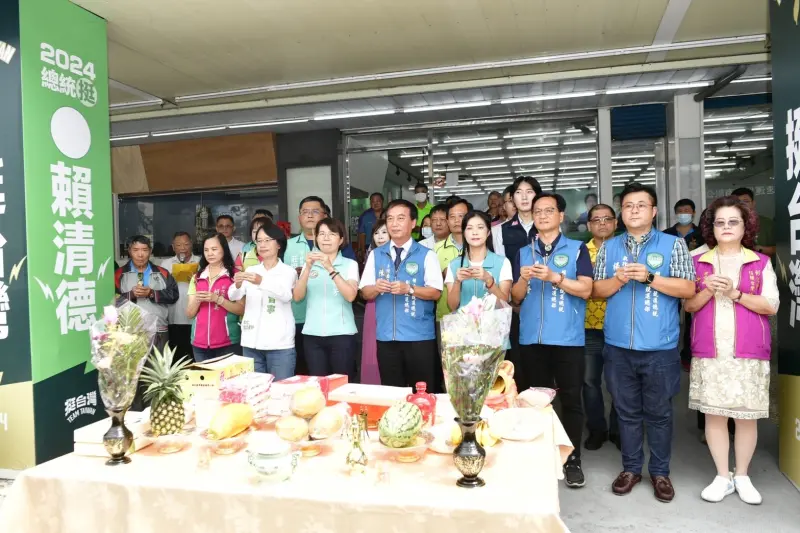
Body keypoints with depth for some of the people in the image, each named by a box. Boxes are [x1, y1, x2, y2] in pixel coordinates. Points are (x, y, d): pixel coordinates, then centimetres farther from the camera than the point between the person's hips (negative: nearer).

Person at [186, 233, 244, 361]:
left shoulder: (234, 275, -2)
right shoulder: (197, 278, 11)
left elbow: (241, 310, -8)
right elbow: (189, 314, 9)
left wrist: (217, 299, -19)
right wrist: (197, 300, -10)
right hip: (200, 344, 4)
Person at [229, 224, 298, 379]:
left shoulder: (289, 271, 0)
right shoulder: (251, 271, 11)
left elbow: (286, 295, -19)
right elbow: (233, 296, -3)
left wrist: (262, 282, -36)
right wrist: (237, 284, -26)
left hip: (280, 343, -3)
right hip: (251, 342, 4)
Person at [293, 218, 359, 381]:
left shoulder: (350, 264, 2)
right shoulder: (309, 264, 11)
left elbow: (351, 296, -14)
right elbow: (297, 297, -2)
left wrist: (330, 268, -21)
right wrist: (308, 268, -14)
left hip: (342, 334, -2)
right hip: (312, 335, 3)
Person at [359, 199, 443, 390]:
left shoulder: (426, 255, -1)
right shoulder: (375, 255, 9)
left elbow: (435, 292, -7)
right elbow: (365, 293, 7)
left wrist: (409, 289, -20)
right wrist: (376, 288, -14)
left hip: (419, 337, -3)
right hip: (386, 336, 3)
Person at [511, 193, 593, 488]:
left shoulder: (577, 249, 3)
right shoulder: (523, 253, 12)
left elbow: (586, 289, -8)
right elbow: (516, 297, 9)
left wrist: (554, 276, -19)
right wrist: (524, 279, -11)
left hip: (568, 338, -3)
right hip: (531, 338, 3)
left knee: (571, 400, 4)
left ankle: (572, 460, 16)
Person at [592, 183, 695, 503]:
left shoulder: (673, 244, 1)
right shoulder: (609, 248, 8)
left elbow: (688, 289, -6)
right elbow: (596, 291, 6)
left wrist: (649, 277, -17)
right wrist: (619, 279, -13)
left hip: (660, 348, -2)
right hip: (618, 347, 2)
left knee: (659, 412, 9)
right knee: (627, 412, 12)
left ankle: (660, 472, 24)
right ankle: (631, 468, 26)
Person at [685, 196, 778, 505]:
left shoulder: (761, 263, 6)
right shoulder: (698, 262, 7)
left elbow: (771, 306, -2)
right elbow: (688, 305, 5)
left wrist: (735, 293, -13)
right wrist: (709, 290, -13)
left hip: (749, 351, 0)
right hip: (709, 351, 1)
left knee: (747, 416, 6)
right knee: (714, 414, 4)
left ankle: (742, 477, 23)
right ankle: (722, 477, 18)